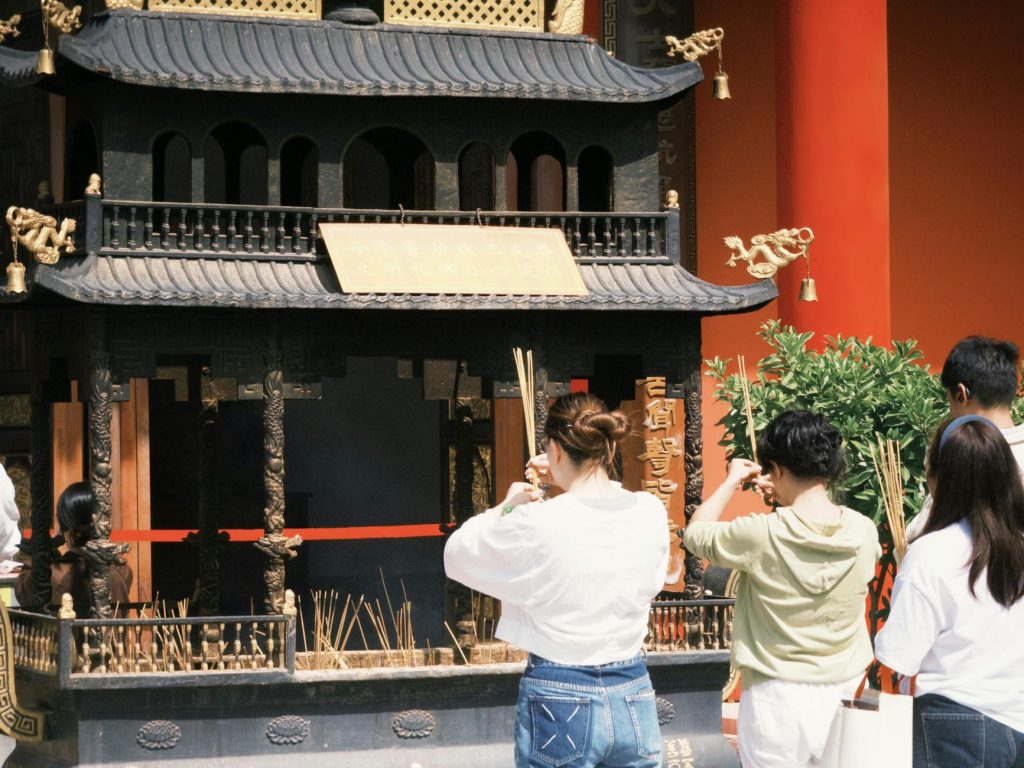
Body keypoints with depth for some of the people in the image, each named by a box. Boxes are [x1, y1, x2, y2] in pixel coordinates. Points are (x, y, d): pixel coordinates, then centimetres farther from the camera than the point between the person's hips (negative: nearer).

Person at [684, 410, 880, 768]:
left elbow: (696, 533, 2)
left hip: (777, 699, -3)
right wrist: (790, 499, 17)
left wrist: (732, 481, 13)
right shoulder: (863, 533, -6)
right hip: (844, 697, 4)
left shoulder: (761, 535, -16)